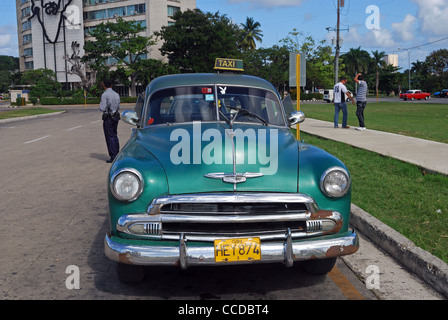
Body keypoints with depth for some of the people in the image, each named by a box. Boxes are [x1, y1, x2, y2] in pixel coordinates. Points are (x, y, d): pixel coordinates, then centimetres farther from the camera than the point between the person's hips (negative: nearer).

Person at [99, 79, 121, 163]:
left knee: (110, 137, -3)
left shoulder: (104, 95, -13)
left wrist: (100, 104, 3)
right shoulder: (116, 94, 7)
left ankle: (113, 157, -3)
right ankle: (117, 155, 19)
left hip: (108, 118, -7)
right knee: (115, 135, 15)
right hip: (116, 116, 7)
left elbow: (102, 108, -17)